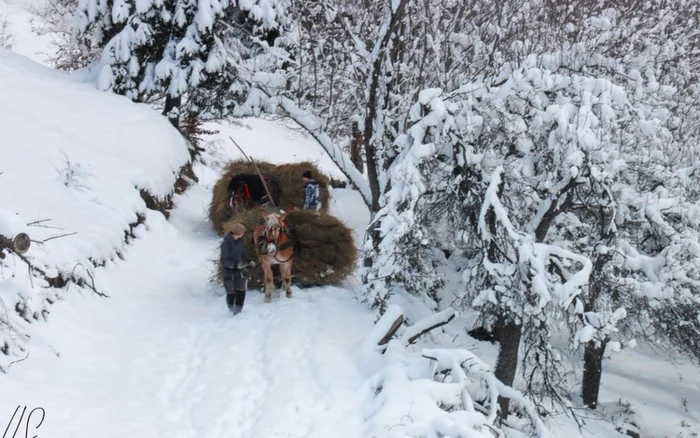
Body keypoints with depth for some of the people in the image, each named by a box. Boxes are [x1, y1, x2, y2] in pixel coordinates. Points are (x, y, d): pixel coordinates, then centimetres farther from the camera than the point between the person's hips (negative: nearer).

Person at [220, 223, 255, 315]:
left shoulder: (240, 240, -3)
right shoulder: (226, 243, -21)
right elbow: (224, 260, -24)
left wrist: (249, 261, 2)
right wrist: (236, 265, -31)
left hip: (240, 269, 5)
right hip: (229, 270, -5)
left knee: (241, 291, -2)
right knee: (231, 292, 7)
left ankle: (238, 309, 10)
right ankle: (231, 307, 33)